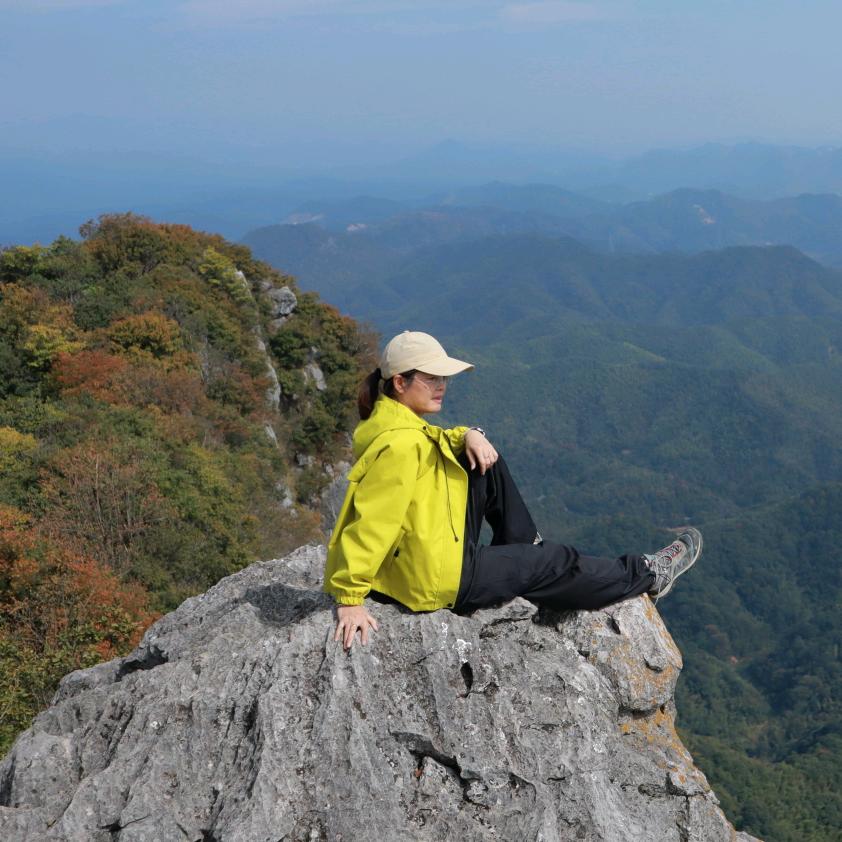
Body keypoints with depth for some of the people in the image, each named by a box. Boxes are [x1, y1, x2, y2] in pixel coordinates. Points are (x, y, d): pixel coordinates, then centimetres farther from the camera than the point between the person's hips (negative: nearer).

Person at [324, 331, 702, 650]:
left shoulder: (389, 418, 2)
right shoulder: (399, 445, -28)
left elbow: (435, 442, 18)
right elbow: (370, 523, -31)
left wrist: (469, 436, -5)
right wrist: (349, 598, -31)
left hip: (417, 558, 9)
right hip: (437, 582, -9)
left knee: (489, 466, 12)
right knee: (556, 562, 5)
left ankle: (521, 550, 28)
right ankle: (647, 576, 26)